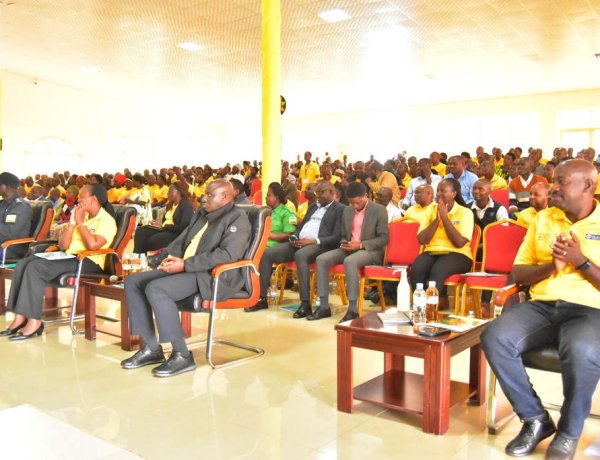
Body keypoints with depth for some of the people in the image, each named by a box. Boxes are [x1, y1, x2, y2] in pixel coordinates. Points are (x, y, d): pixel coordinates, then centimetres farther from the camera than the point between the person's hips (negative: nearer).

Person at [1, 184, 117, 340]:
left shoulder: (106, 220, -6)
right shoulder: (82, 216, 17)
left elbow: (93, 245, -24)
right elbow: (63, 246, 13)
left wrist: (80, 222, -11)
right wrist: (72, 223, 1)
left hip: (89, 262, -9)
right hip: (70, 258, 9)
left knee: (36, 267, -24)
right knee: (23, 263, -7)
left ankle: (34, 321, -21)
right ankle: (20, 317, -10)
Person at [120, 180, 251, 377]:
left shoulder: (237, 218, -8)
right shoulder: (201, 214, 19)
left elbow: (228, 254, -22)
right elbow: (182, 240, 23)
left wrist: (185, 264, -23)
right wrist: (172, 256, -1)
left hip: (215, 276, -9)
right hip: (185, 268, 10)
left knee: (155, 289, -28)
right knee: (133, 281, 1)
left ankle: (182, 355, -19)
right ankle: (151, 348, 2)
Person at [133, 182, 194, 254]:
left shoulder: (187, 205, -8)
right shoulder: (170, 205, 20)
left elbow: (183, 227, -17)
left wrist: (163, 226, -14)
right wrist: (160, 224, -4)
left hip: (176, 233, -8)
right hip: (164, 229, 8)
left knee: (151, 240, -31)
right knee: (140, 230, -15)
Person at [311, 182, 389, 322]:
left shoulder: (379, 210, -5)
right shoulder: (347, 210, 13)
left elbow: (384, 238, -10)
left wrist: (361, 244, -20)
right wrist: (343, 243, -4)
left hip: (371, 250, -6)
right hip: (349, 248, 6)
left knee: (349, 261, -38)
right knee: (321, 259, -17)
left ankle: (353, 310, -32)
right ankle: (324, 306, -13)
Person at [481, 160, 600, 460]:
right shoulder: (543, 219, 14)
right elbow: (518, 273, 12)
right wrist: (550, 266, -6)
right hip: (541, 305, 4)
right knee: (494, 337, -26)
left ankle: (569, 431, -8)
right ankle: (535, 418, -4)